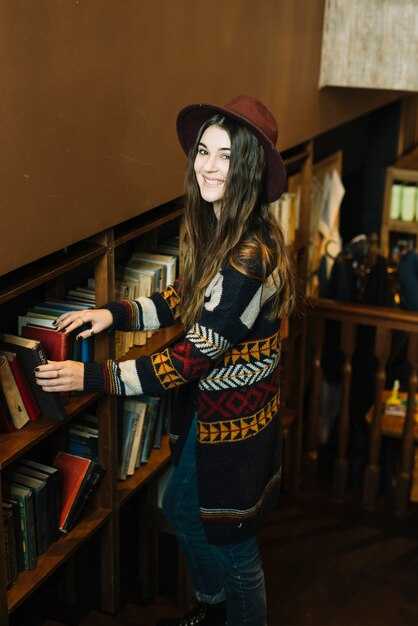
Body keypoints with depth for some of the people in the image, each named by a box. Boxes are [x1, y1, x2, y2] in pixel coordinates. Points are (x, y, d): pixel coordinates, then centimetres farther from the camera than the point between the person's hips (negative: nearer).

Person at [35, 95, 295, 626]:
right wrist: (116, 313, -6)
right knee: (181, 509, 27)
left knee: (232, 543, 13)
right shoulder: (217, 229, -2)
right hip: (207, 405, 10)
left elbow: (192, 359, -29)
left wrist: (92, 378, -24)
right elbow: (185, 301, 10)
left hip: (237, 418, -9)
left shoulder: (250, 256, -32)